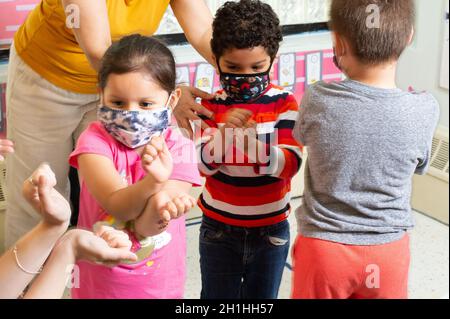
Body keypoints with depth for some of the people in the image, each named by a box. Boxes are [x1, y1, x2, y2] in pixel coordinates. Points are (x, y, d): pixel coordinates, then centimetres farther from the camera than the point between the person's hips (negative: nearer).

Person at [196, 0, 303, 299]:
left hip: (271, 228, 0)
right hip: (219, 228, 1)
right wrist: (224, 134, -32)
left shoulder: (284, 102, -10)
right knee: (217, 296, 15)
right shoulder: (211, 104, -7)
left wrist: (257, 148, -37)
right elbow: (201, 165, -13)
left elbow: (291, 163, -18)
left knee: (262, 297, 18)